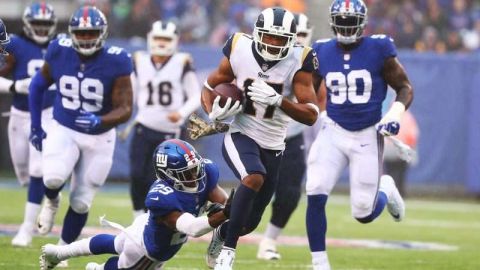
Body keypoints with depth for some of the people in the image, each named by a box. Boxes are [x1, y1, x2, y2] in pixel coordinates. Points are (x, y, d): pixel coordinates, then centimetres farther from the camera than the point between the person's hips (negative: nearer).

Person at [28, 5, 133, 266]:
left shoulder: (116, 62, -19)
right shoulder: (59, 52, -11)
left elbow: (124, 109, -18)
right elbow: (38, 85, 6)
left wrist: (100, 121, -38)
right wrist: (35, 127, 6)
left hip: (99, 138, 0)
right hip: (63, 130, 0)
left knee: (81, 202, 5)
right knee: (54, 178, -28)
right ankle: (51, 202, 9)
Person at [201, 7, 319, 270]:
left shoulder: (298, 61, -13)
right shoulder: (239, 50, -12)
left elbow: (311, 116, -16)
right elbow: (209, 87, 4)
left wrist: (277, 100, -32)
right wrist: (213, 113, -17)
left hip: (272, 146, 2)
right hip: (240, 136, -2)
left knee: (250, 222, 10)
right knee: (254, 178, -35)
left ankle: (221, 234, 47)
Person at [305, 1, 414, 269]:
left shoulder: (379, 50, -9)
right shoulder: (322, 52, 0)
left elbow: (405, 88, -1)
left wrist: (395, 114, -17)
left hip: (368, 136, -2)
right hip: (333, 133, 2)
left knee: (364, 214, -2)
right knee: (315, 196, -17)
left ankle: (385, 190, 35)